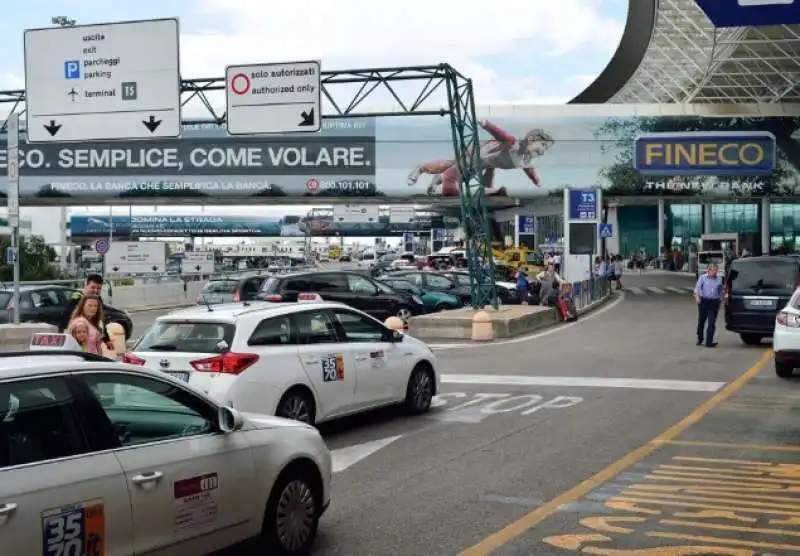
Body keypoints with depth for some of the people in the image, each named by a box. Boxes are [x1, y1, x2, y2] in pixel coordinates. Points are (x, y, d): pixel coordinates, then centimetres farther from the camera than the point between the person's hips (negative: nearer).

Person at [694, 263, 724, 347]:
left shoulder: (719, 279, 8)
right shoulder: (702, 277, 1)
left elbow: (720, 291, 18)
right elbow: (697, 288, -4)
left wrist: (720, 299, 14)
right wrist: (697, 297, -18)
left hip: (714, 302, 1)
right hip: (703, 301, -1)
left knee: (712, 322, -7)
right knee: (701, 321, 10)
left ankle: (709, 342, -8)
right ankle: (700, 339, 29)